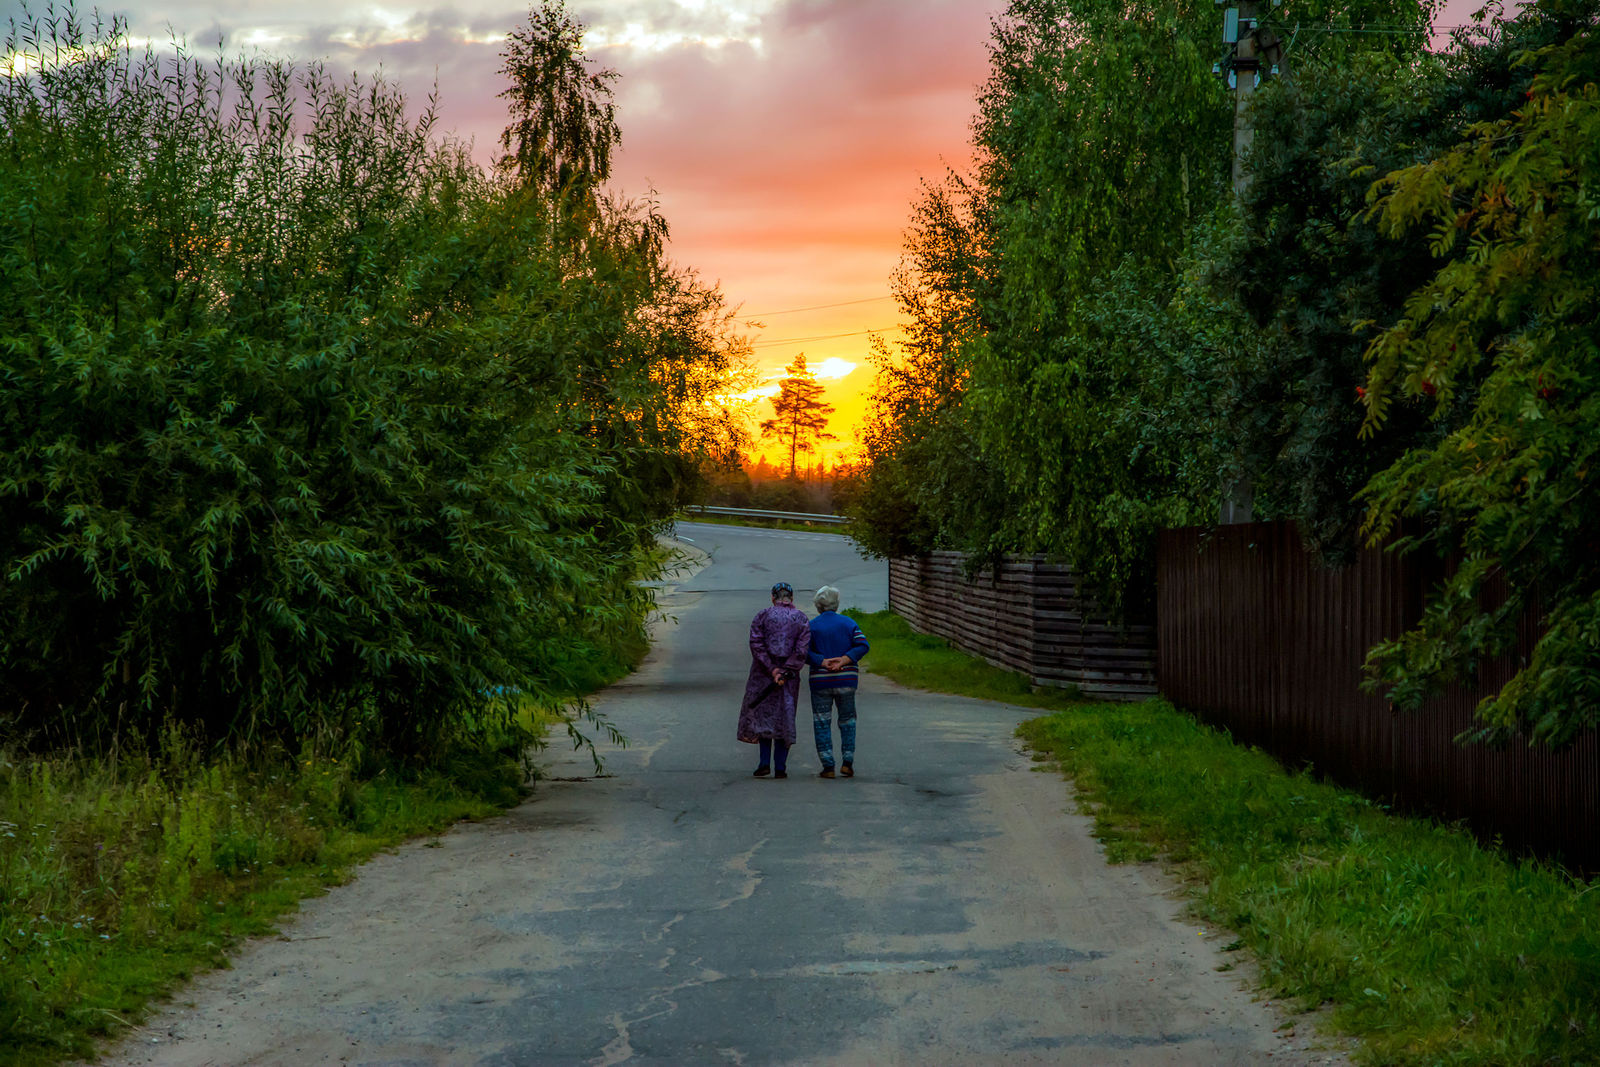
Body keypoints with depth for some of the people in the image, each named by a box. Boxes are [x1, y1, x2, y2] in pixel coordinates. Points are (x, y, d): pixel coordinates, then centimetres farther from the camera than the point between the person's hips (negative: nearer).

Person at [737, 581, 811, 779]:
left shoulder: (762, 616, 1)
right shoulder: (801, 618, 2)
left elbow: (756, 644, -9)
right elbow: (802, 649, -9)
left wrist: (772, 669, -11)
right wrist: (785, 671, -11)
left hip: (763, 673, -1)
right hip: (790, 676, 1)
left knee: (762, 714, 10)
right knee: (784, 717, 7)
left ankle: (765, 763, -1)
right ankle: (780, 767, 5)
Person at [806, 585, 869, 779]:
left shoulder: (812, 626, -2)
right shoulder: (848, 623, 3)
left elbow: (803, 653, -13)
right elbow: (862, 645, -8)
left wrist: (823, 662, -18)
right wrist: (843, 661, -14)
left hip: (820, 680, -2)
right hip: (846, 679, 2)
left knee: (822, 723, 4)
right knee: (847, 720, 15)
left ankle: (828, 766, -2)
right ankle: (847, 761, 5)